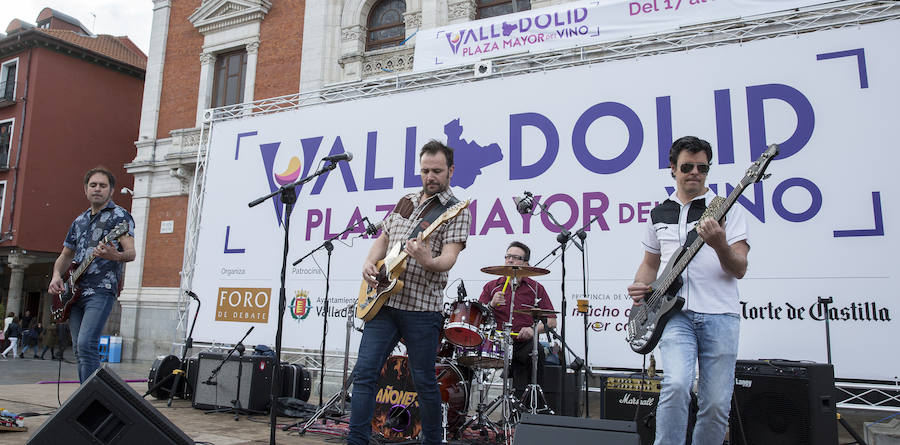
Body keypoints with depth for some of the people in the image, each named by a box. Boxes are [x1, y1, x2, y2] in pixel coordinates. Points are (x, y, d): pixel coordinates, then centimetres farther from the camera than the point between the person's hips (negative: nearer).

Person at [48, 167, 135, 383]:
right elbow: (65, 255, 26)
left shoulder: (119, 215, -1)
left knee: (86, 345, -18)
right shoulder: (79, 221, 21)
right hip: (75, 292, 7)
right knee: (79, 349, 9)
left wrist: (116, 256, -34)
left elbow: (131, 253, -11)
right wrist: (57, 276, 6)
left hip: (101, 290, -7)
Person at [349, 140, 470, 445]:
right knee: (364, 371, 0)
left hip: (422, 308, -5)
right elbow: (383, 239, 23)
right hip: (384, 301, 5)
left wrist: (429, 262, -38)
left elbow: (449, 257, -16)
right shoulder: (405, 202, 16)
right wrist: (370, 263, 3)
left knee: (424, 382, 6)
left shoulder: (456, 210, -4)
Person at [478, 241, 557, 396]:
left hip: (524, 344, -1)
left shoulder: (536, 288, 8)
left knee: (537, 352, -31)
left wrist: (534, 330, -15)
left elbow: (552, 321, 5)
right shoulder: (491, 287, 10)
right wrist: (492, 305, -15)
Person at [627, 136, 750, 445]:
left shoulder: (728, 209, 5)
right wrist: (641, 286, 3)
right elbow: (650, 262, 25)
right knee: (676, 385, -20)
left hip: (719, 315, -1)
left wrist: (720, 246, -23)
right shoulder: (659, 215, 15)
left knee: (717, 404, 1)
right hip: (676, 312, 1)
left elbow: (739, 270, -3)